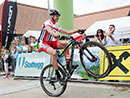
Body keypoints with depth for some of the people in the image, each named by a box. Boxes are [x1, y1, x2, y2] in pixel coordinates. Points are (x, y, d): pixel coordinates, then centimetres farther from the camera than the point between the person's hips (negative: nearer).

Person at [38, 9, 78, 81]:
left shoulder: (56, 26, 12)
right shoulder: (47, 23, -9)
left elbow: (67, 32, 11)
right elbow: (50, 31, -31)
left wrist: (77, 30, 0)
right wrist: (57, 35, -51)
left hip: (50, 43, 7)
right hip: (43, 43, -7)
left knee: (65, 43, -15)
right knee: (54, 53, -34)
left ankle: (68, 64, -13)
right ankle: (57, 74, -26)